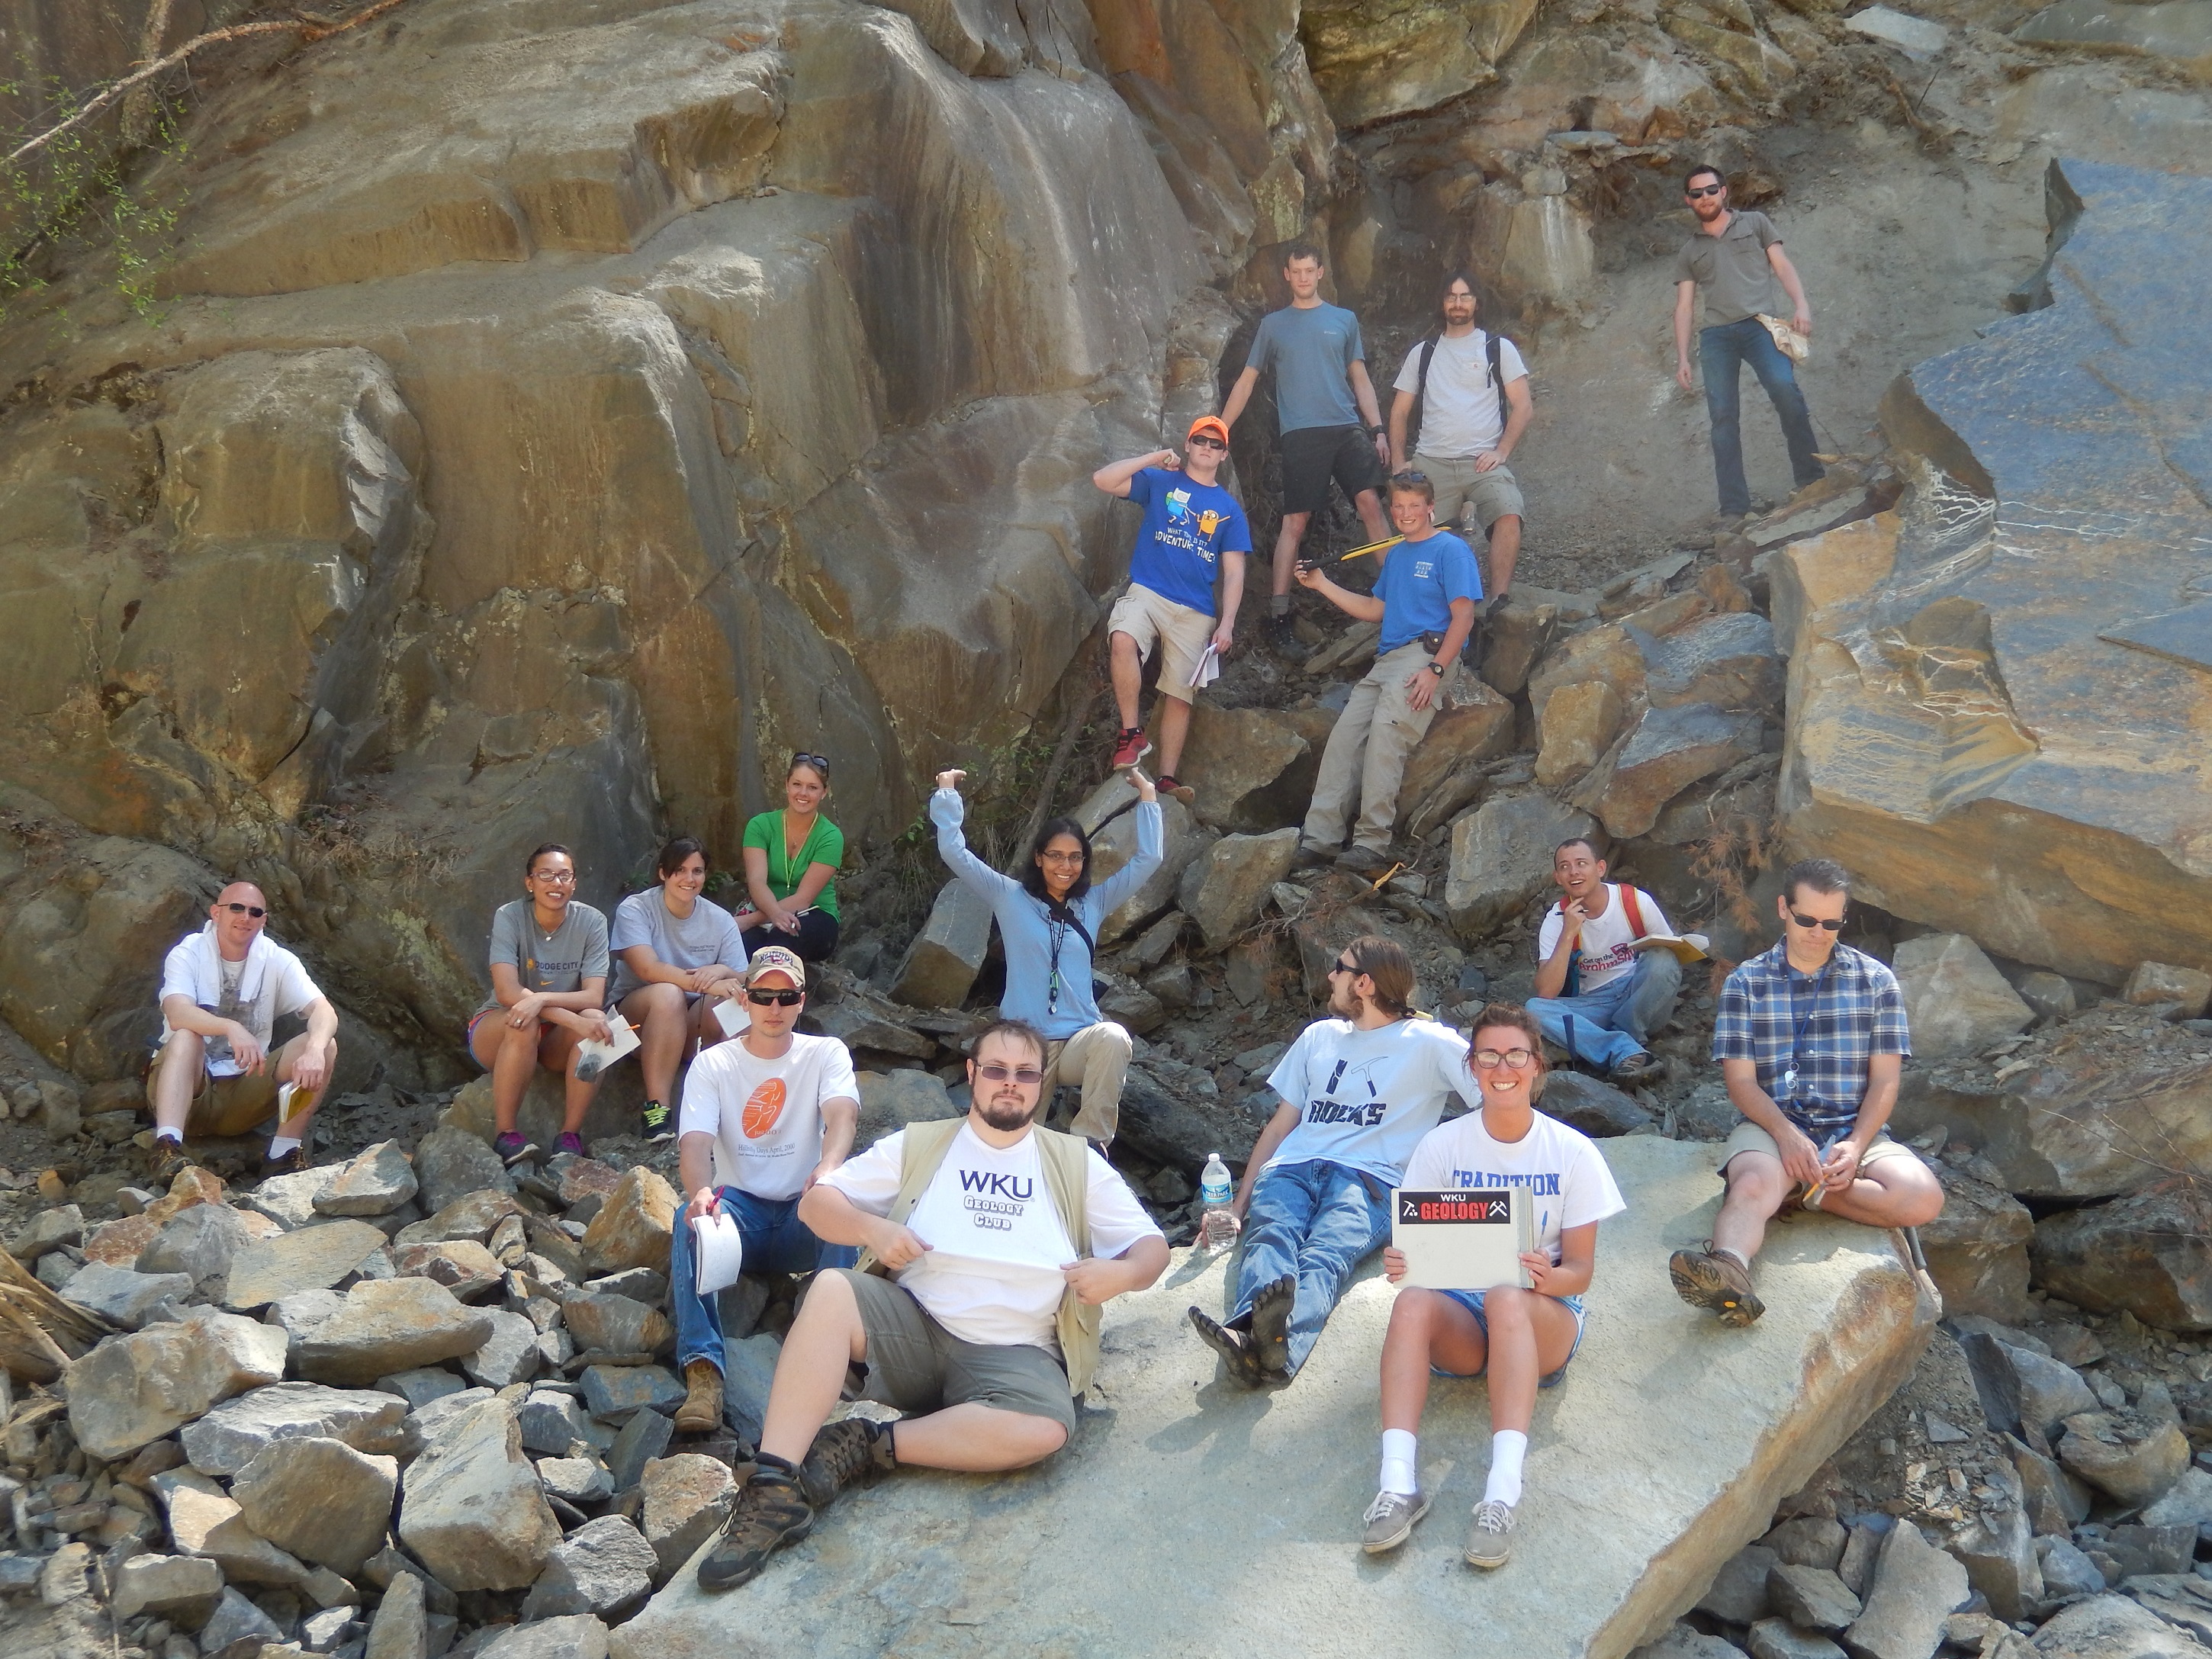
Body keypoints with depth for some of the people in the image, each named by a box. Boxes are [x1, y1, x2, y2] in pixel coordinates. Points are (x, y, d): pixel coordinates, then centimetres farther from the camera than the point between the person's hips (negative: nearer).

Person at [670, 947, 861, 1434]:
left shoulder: (826, 1054, 5)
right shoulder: (713, 1064, 5)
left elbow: (842, 1116, -16)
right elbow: (695, 1143, -11)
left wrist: (828, 1168, -41)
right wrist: (701, 1191, -36)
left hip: (805, 1212, 0)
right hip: (740, 1208, 0)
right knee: (692, 1218, -33)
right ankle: (703, 1371, -42)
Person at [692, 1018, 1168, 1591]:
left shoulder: (1076, 1164, 14)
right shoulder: (919, 1145, 14)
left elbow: (1152, 1247, 11)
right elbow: (816, 1201, 10)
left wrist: (1121, 1273, -13)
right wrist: (871, 1228, -12)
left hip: (1013, 1351, 0)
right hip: (912, 1324, 0)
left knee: (1045, 1430, -34)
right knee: (831, 1290, -32)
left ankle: (867, 1447, -21)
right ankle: (775, 1487, -36)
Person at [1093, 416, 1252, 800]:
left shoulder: (1229, 509, 15)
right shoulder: (1160, 481, 11)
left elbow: (1234, 573, 12)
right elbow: (1103, 480, -1)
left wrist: (1227, 624, -1)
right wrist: (1156, 459, -2)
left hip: (1195, 612, 2)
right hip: (1147, 592, -2)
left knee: (1179, 695, -2)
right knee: (1122, 639, -33)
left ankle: (1167, 779, 3)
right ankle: (1132, 735, -22)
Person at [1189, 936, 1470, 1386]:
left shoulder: (1429, 1042, 13)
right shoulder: (1319, 1036, 30)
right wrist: (1238, 1204, 19)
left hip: (1369, 1179, -4)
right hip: (1292, 1168, 4)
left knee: (1324, 1254, -37)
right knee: (1269, 1238, -32)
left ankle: (1279, 1341, -68)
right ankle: (1254, 1332, -63)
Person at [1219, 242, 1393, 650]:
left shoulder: (1344, 320, 15)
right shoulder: (1273, 325, 14)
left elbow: (1360, 378, 16)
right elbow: (1247, 381, 15)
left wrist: (1377, 428, 5)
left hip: (1347, 428, 1)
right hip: (1300, 433, -1)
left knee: (1370, 503, -12)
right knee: (1295, 522, -6)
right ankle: (1278, 613, -5)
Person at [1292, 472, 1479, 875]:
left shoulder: (1450, 550, 0)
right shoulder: (1396, 555, 26)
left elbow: (1463, 616, -8)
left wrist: (1435, 670, -18)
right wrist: (1322, 585, 23)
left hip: (1427, 653, -8)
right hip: (1387, 658, 8)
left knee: (1385, 732, -26)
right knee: (1344, 734, -10)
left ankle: (1373, 843, -29)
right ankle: (1319, 838, -16)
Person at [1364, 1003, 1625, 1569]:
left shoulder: (1572, 1152, 0)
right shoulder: (1442, 1145, 4)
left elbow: (1580, 1271, -1)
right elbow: (1414, 1243, 3)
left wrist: (1549, 1278, -25)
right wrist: (1401, 1262, -22)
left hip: (1545, 1317, -1)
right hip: (1460, 1319, 1)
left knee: (1508, 1297, -37)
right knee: (1412, 1301, -33)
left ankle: (1504, 1490, -48)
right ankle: (1398, 1483, -44)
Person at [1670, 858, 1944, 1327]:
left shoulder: (1876, 981, 10)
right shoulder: (1746, 984, 7)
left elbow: (1884, 1081, 5)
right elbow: (1741, 1081, 0)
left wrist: (1855, 1146, -12)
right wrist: (1786, 1134, -18)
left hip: (1854, 1131, 2)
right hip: (1770, 1125, -2)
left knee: (1923, 1199, -27)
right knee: (1753, 1183, -37)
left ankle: (1800, 1192, -17)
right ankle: (1728, 1271, -65)